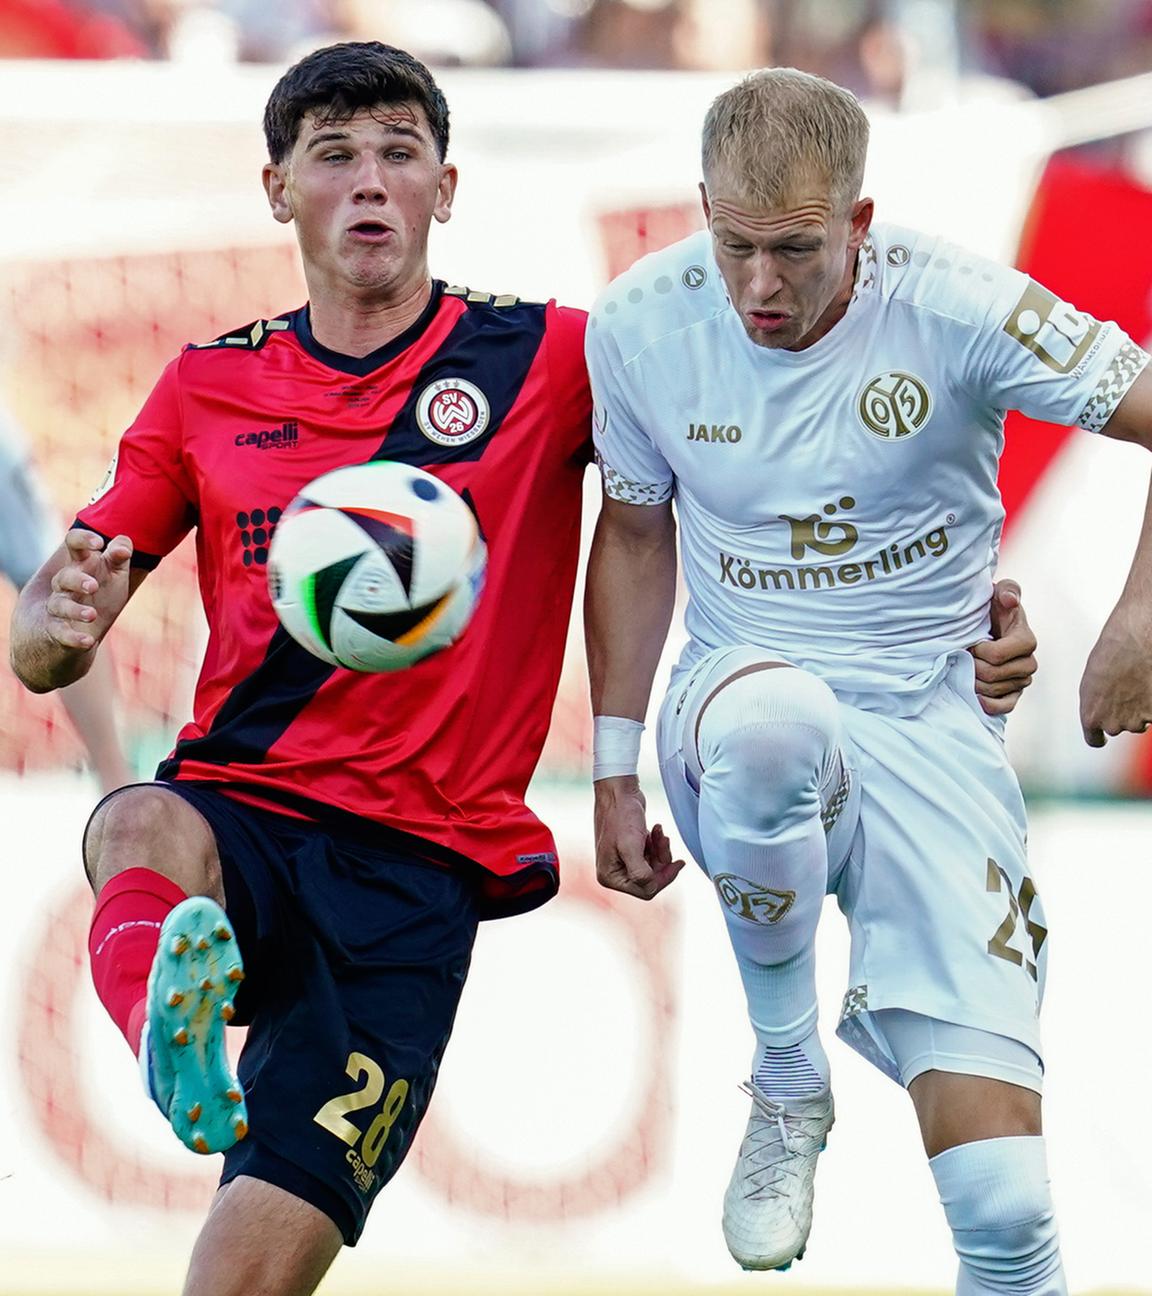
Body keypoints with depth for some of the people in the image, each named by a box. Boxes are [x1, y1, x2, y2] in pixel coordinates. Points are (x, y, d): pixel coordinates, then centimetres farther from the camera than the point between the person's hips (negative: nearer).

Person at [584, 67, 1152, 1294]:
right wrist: (614, 772, 12)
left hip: (926, 724, -1)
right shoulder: (640, 323, -4)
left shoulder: (955, 309, -14)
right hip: (739, 689, 1)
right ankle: (787, 1085, -16)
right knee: (772, 720, -41)